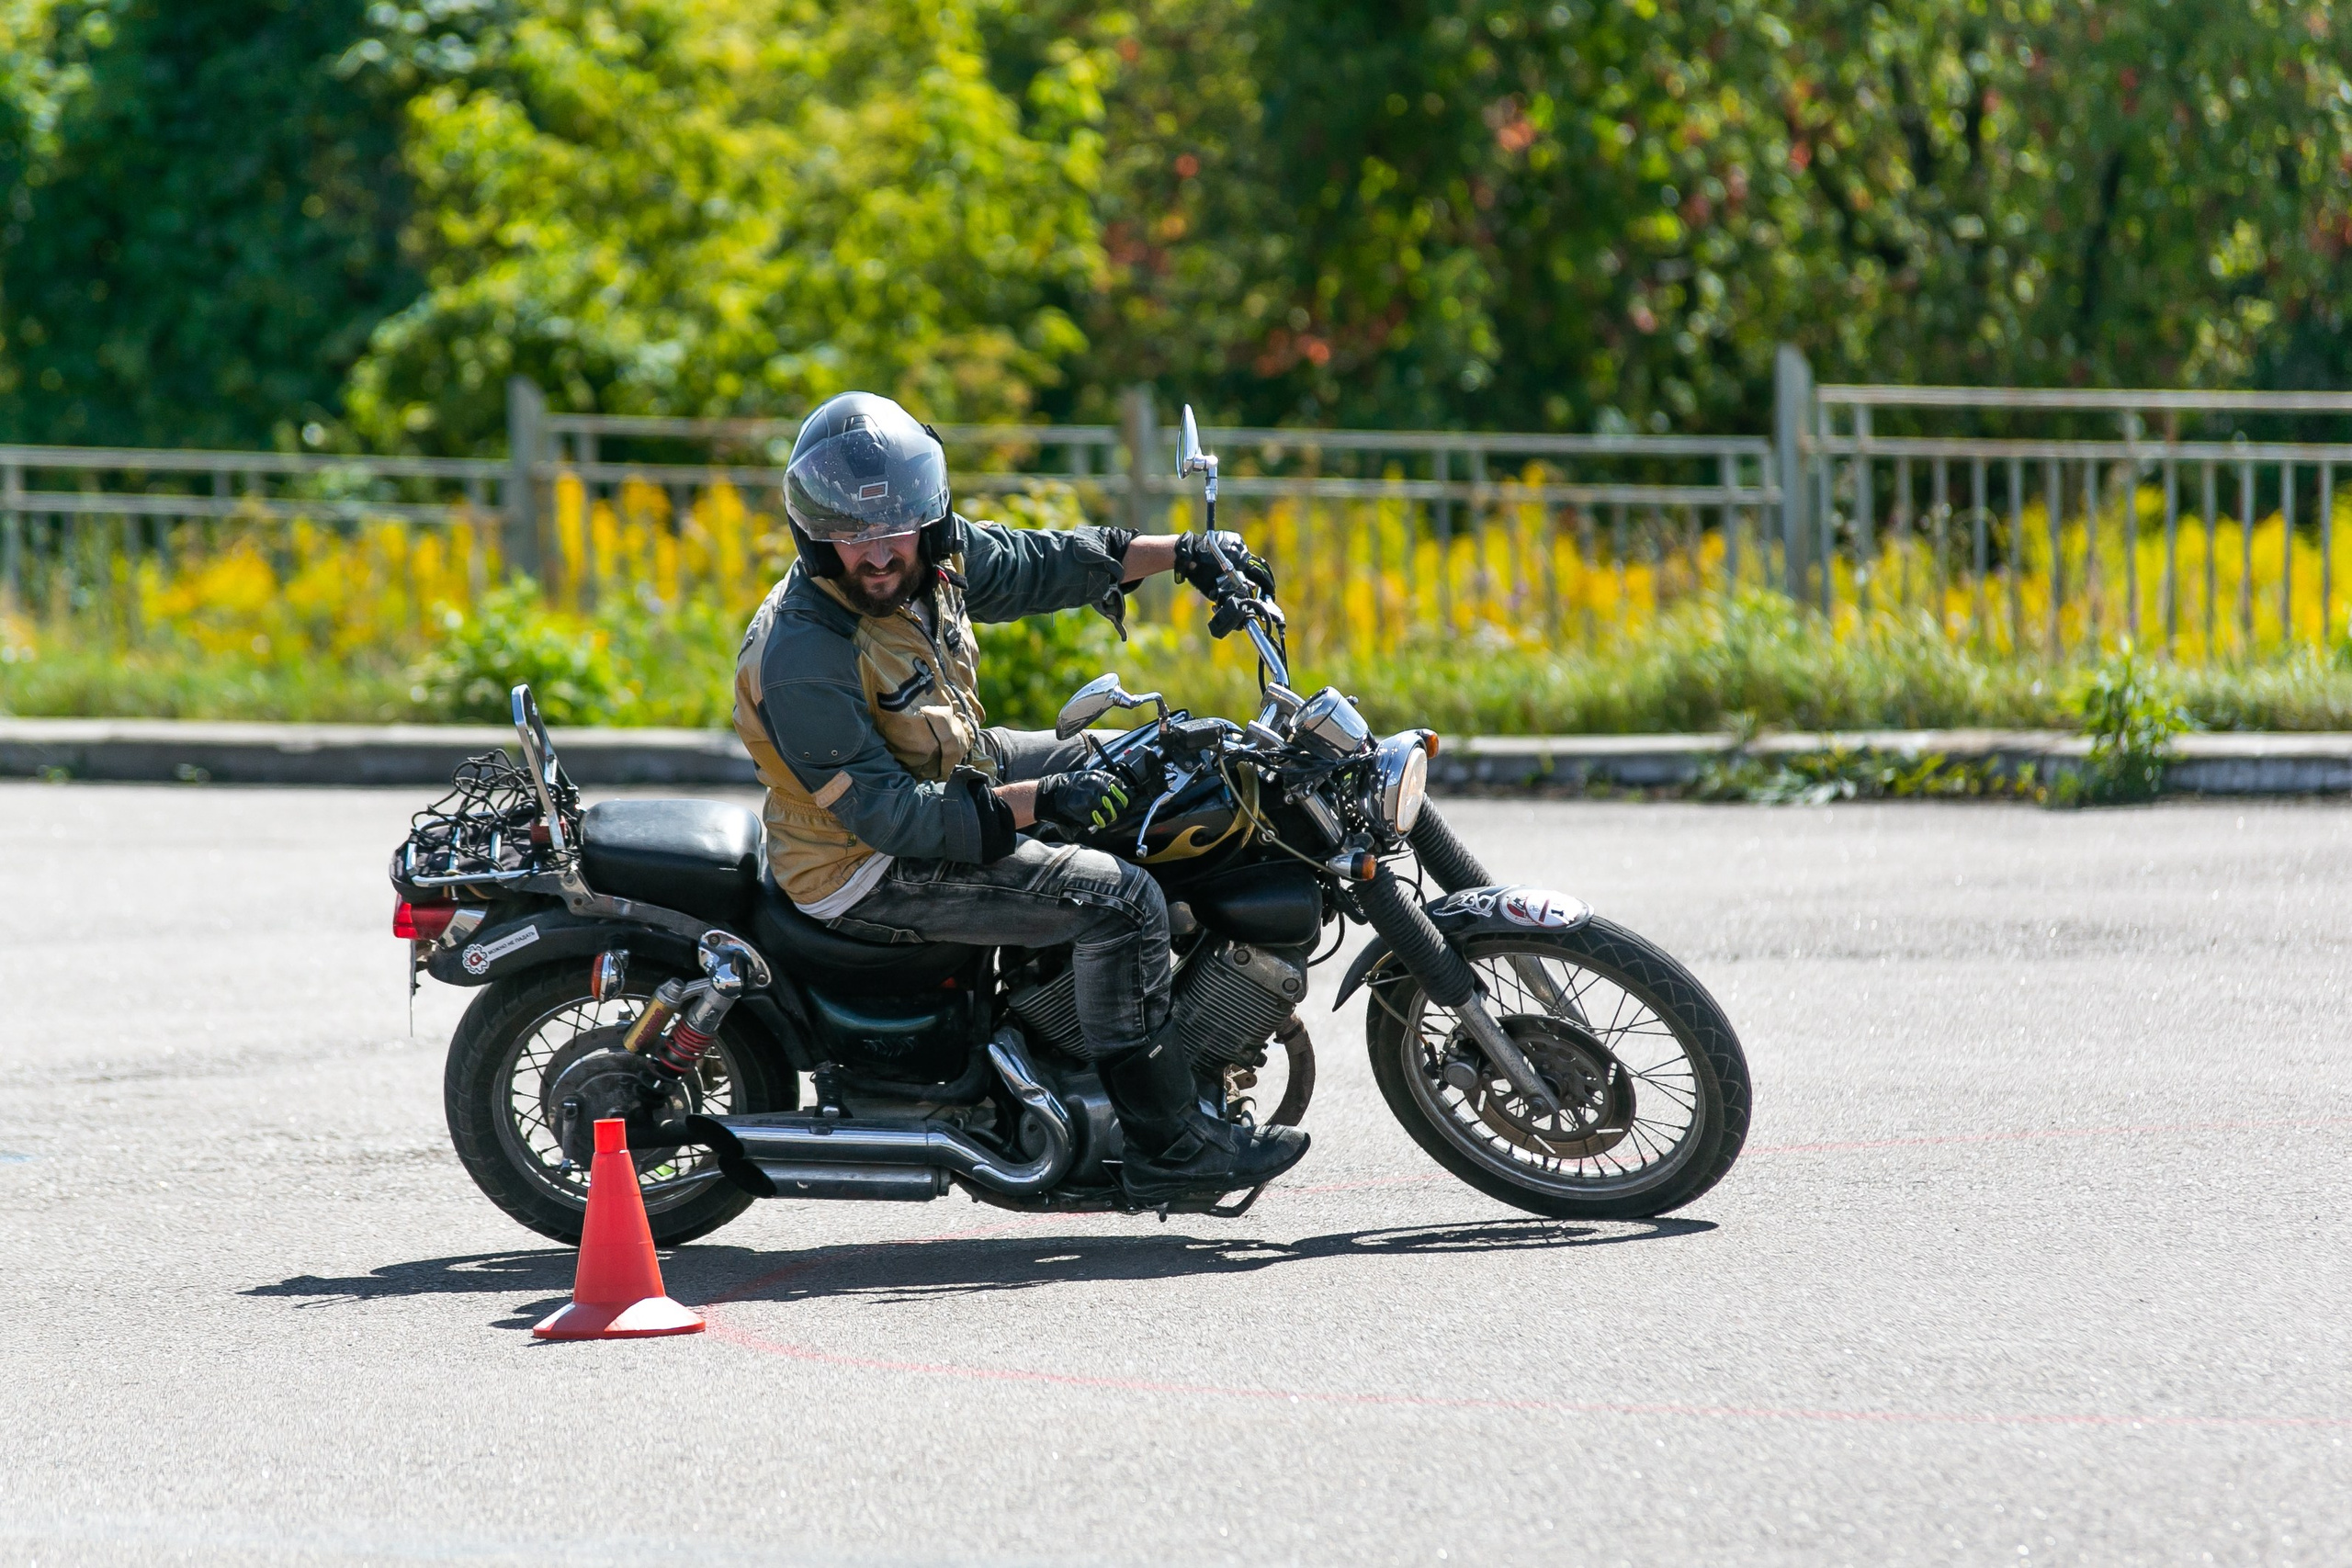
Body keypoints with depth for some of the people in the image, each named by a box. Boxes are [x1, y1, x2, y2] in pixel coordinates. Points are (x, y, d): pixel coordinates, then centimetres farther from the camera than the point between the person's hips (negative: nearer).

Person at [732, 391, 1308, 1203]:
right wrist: (1034, 800, -35)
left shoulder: (934, 557, -6)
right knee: (1120, 900, -19)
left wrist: (1182, 553, 9)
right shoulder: (804, 657, -31)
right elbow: (887, 815, -31)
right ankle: (1168, 1147, -12)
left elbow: (1035, 564, 13)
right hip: (870, 872, -10)